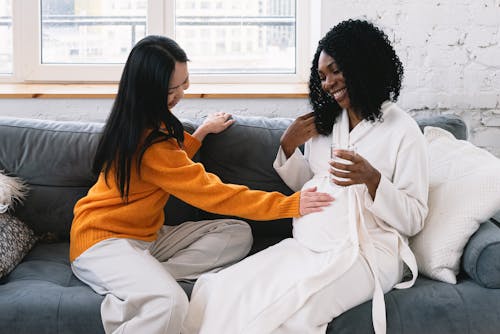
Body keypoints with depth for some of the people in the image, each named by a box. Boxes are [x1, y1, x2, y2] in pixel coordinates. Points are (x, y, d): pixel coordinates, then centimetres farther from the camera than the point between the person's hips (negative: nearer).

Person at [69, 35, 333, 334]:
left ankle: (145, 278, -14)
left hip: (145, 234, 11)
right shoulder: (149, 141, -23)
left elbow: (175, 165, 24)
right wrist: (290, 205, -24)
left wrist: (202, 132, 15)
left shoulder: (149, 122, 6)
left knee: (238, 235, -5)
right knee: (170, 304, -40)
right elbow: (210, 192, -23)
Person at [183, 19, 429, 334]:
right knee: (220, 291, -19)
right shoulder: (325, 122, 14)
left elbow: (414, 219, -6)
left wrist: (372, 180, -23)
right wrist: (289, 146, 5)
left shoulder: (402, 130, -5)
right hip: (309, 246, 6)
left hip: (366, 253, -5)